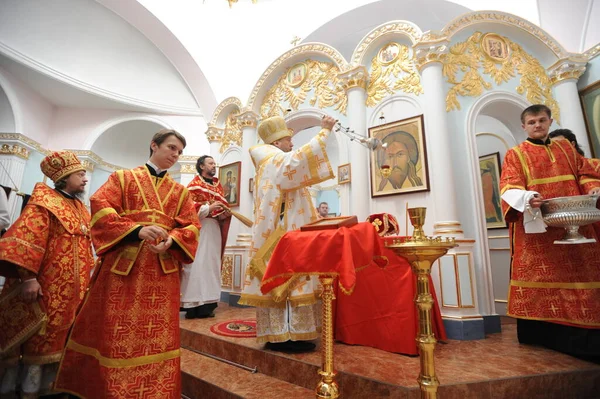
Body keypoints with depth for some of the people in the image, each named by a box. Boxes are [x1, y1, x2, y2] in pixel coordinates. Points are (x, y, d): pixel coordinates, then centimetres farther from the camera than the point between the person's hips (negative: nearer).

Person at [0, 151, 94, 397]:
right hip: (44, 288, -7)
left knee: (52, 340, 14)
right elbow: (26, 238, -18)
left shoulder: (81, 210, 16)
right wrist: (28, 277, -25)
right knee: (25, 337, 4)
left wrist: (88, 278, 16)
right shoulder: (44, 201, -7)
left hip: (71, 292, 7)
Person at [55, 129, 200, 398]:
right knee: (114, 332, 5)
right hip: (122, 264, -2)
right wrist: (137, 230, -20)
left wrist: (171, 241, -15)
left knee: (157, 335, 6)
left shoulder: (180, 191, 16)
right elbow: (100, 207, -5)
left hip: (163, 269, 2)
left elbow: (191, 226, 6)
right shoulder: (122, 177, 11)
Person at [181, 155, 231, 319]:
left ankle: (207, 303, 11)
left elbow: (223, 204, 20)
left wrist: (225, 212, -2)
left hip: (214, 228, 6)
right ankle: (193, 304, -5)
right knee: (197, 264, -10)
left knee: (212, 263, 5)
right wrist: (208, 208, -17)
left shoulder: (218, 185, 19)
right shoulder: (194, 185, 0)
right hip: (199, 227, -6)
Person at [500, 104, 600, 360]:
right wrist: (527, 198, -27)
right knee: (540, 275, -5)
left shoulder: (566, 148, 20)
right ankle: (542, 333, 2)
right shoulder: (514, 155, 6)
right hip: (536, 227, -4)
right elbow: (509, 187, -6)